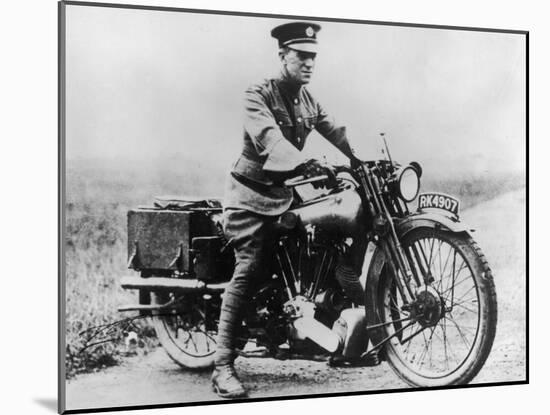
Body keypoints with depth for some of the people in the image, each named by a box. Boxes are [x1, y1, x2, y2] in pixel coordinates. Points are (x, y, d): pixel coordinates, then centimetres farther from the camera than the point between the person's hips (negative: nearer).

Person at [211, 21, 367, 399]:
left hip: (285, 191, 7)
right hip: (252, 193, -7)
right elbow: (268, 137, -32)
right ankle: (224, 366, -20)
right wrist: (305, 163, -49)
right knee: (249, 269, -19)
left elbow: (337, 132, 2)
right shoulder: (258, 96, -13)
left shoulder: (307, 99, 11)